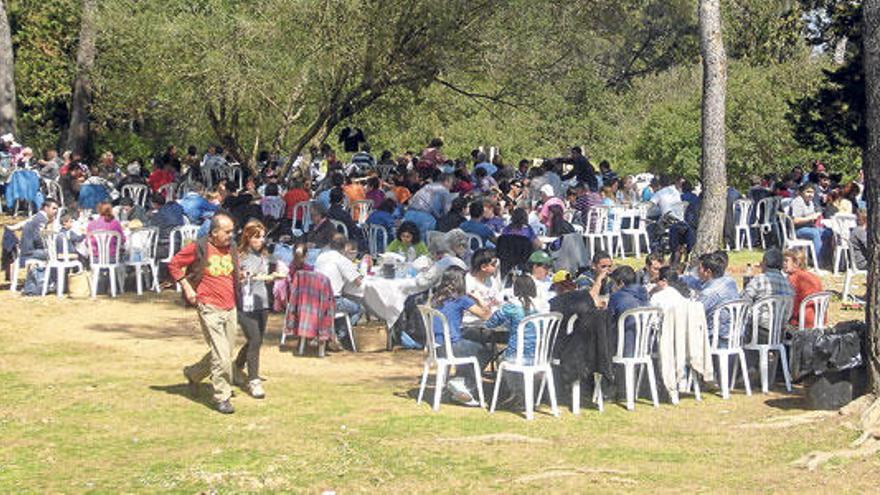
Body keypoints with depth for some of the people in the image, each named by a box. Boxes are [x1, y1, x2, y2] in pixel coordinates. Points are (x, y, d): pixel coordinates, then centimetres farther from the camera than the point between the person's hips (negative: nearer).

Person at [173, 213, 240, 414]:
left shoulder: (231, 249, 10)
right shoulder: (198, 248, -8)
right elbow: (174, 264, -1)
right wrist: (187, 287, -5)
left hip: (230, 309, 7)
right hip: (210, 309, -7)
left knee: (225, 354, 14)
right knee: (221, 356, -11)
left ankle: (193, 373, 37)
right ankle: (222, 398, 0)